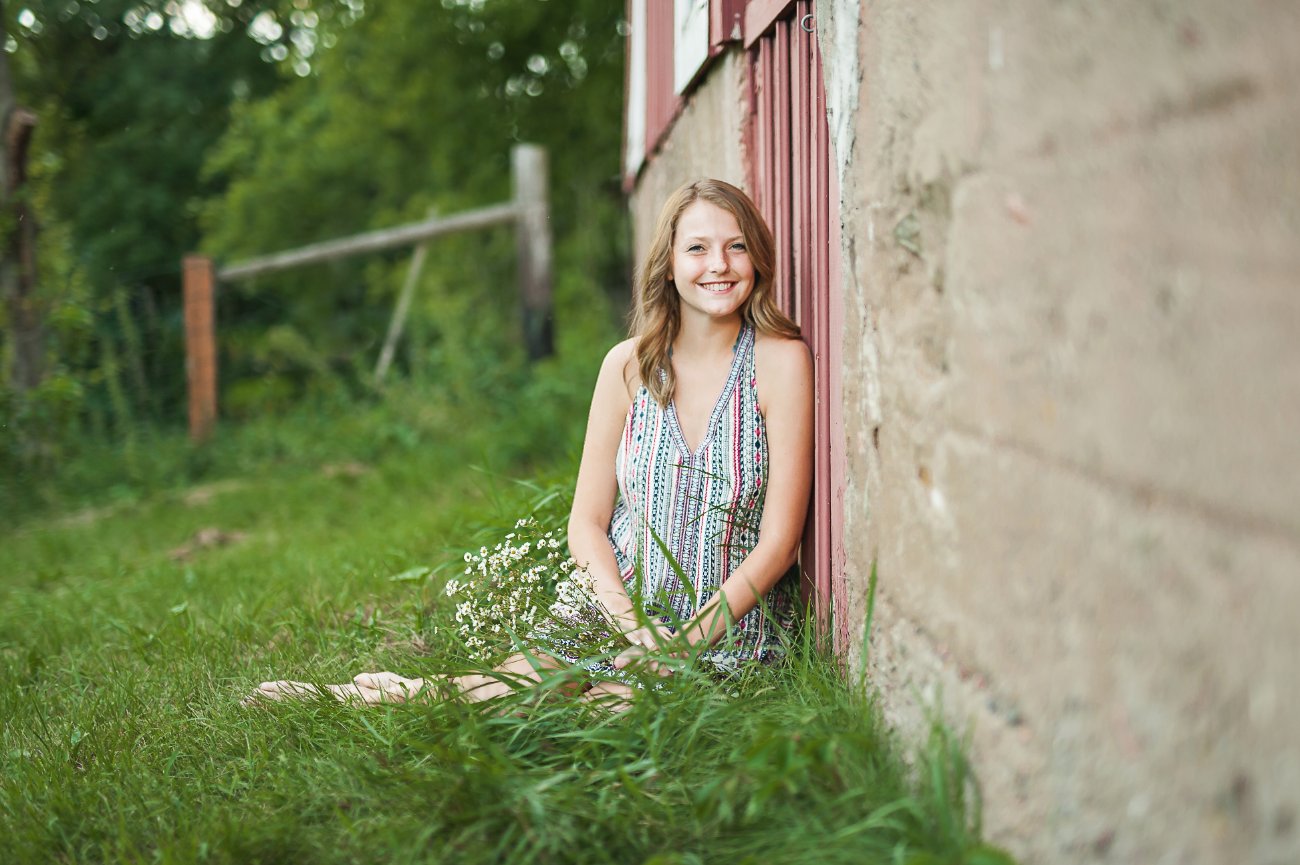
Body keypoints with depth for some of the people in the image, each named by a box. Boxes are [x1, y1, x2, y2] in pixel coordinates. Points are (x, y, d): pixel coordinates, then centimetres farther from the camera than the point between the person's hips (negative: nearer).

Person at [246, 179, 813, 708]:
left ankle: (433, 694, -8)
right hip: (615, 613, 3)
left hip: (728, 632, -2)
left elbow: (778, 540, -9)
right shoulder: (629, 363, 1)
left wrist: (684, 642, -16)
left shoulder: (780, 361, -8)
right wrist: (636, 627, -14)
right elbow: (587, 522, 2)